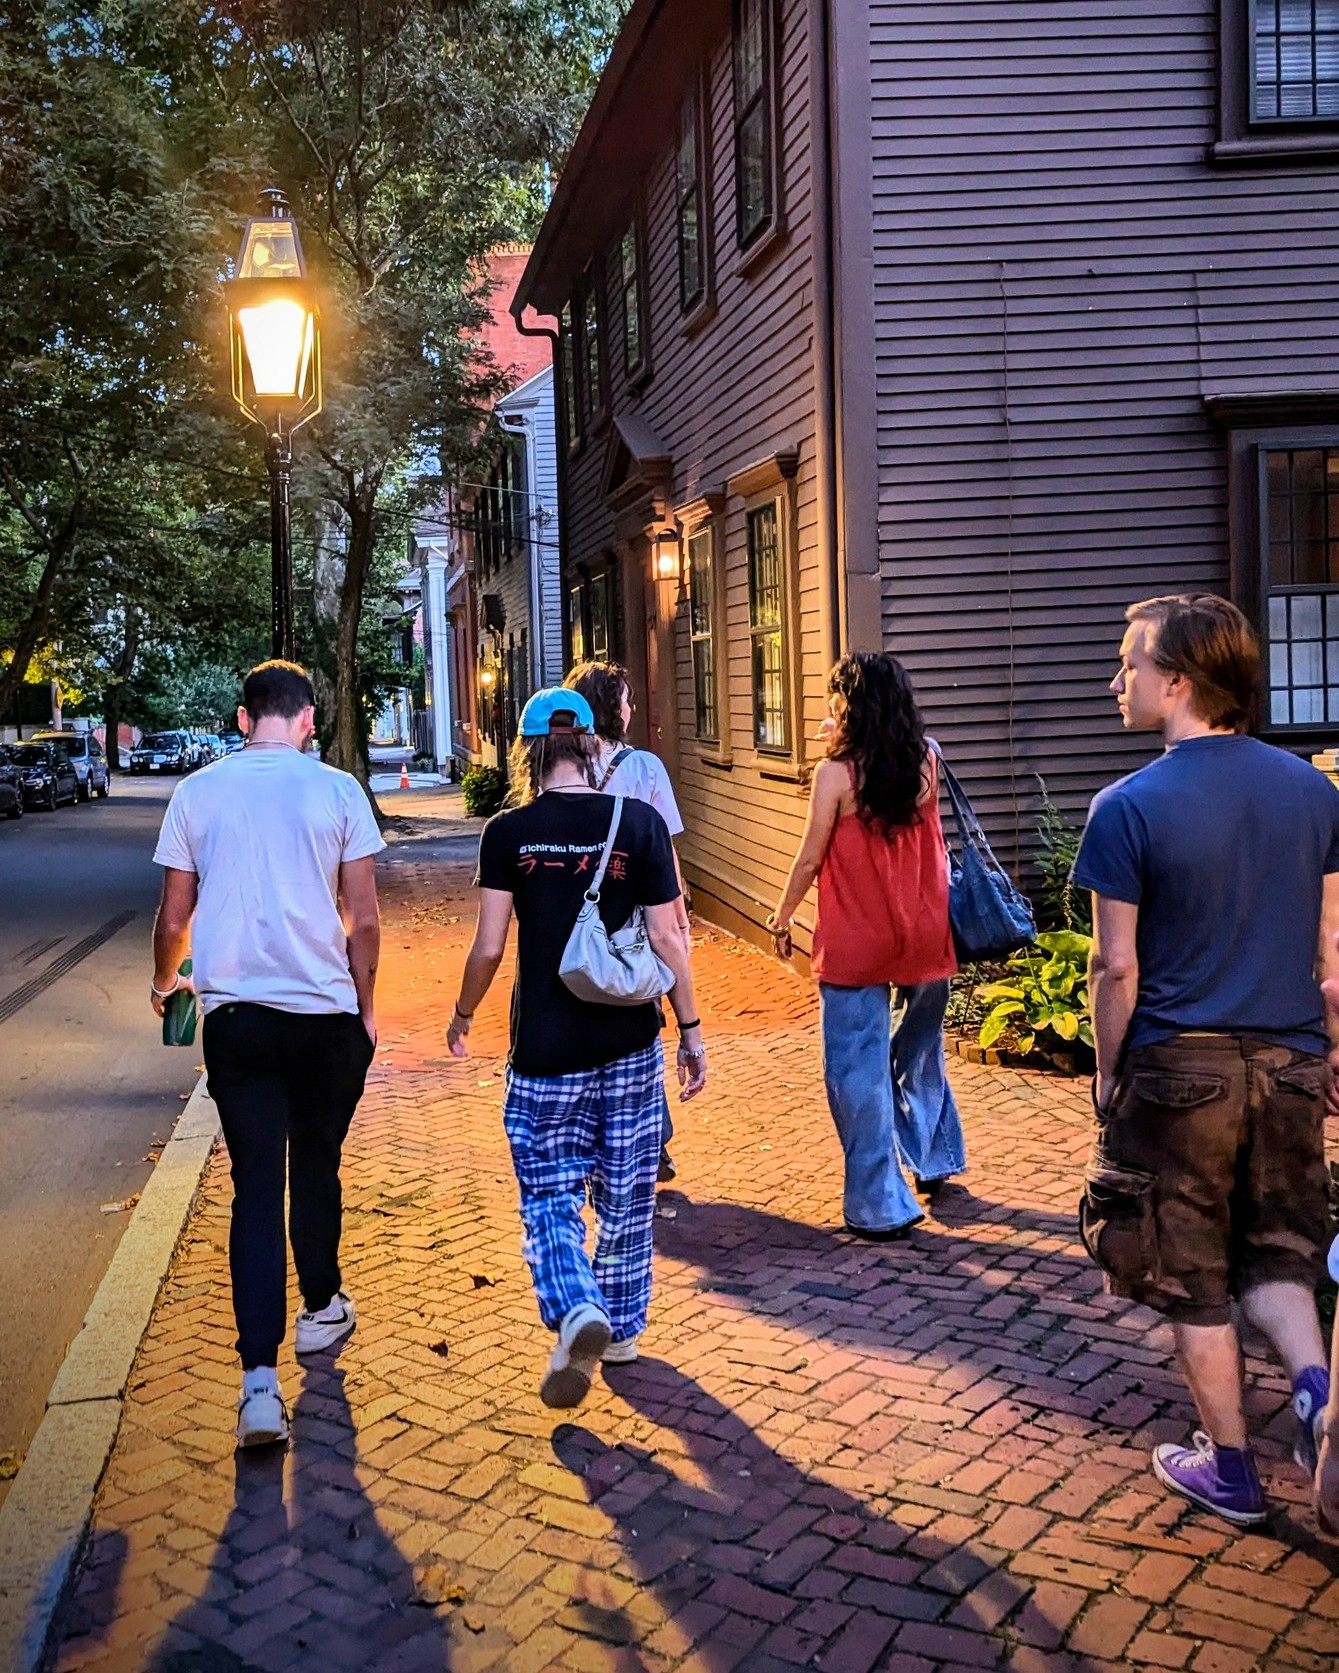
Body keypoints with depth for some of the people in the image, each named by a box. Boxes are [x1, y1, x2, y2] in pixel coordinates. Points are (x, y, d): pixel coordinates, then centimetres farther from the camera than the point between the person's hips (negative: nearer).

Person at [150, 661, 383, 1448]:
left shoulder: (198, 793, 1)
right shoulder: (337, 791, -4)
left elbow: (173, 919, 6)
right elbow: (365, 920, -3)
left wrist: (166, 983, 26)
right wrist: (366, 1007, 11)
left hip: (234, 1015, 1)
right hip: (324, 1012, -1)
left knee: (256, 1185, 2)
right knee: (316, 1167, 18)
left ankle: (261, 1382, -5)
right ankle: (322, 1310, 38)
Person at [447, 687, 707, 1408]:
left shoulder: (508, 833, -7)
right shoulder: (640, 822, -5)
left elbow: (488, 948, -6)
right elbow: (667, 939, -5)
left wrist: (463, 1015, 13)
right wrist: (691, 1029, 6)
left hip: (545, 1050, -2)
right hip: (630, 1044, 2)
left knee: (549, 1196, 9)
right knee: (626, 1197, 17)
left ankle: (577, 1312, -14)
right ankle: (620, 1329, 29)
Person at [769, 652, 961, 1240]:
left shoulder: (836, 774, -12)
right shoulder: (925, 763, 0)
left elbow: (810, 858, -7)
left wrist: (781, 916, 8)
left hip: (856, 946, -5)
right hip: (923, 940, 6)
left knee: (858, 1071, 3)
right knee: (919, 1054, 25)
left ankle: (879, 1206, 6)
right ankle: (935, 1162, 39)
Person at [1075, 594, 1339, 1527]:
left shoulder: (1131, 807, -13)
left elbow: (1118, 967, -11)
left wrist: (1108, 1073, 3)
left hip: (1178, 1067, -4)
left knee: (1193, 1276, 11)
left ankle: (1231, 1470, 23)